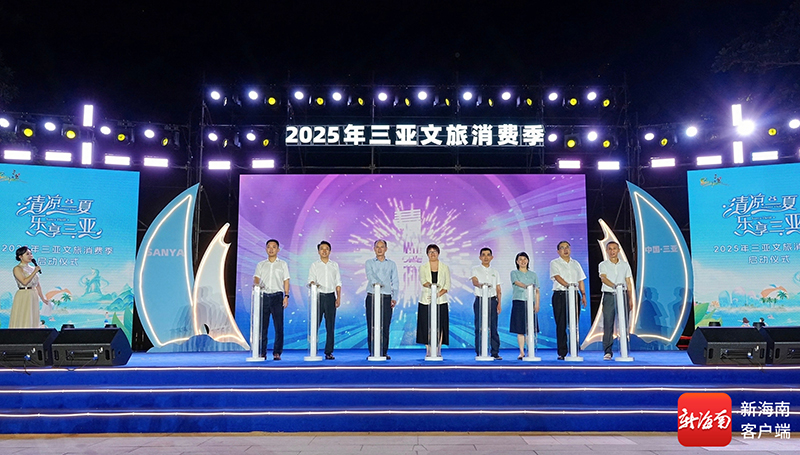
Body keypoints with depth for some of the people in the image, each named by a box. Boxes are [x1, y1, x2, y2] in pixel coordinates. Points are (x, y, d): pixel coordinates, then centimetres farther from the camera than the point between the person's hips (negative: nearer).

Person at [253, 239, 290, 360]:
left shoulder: (283, 264, 13)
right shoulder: (260, 265, 16)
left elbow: (286, 281, 8)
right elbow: (256, 278, 5)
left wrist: (286, 296, -3)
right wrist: (256, 284, -18)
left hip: (277, 296, -1)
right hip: (263, 296, 1)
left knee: (279, 326, -5)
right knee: (262, 325, 0)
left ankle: (277, 352, 0)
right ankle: (261, 352, 6)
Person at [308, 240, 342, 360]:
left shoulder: (334, 265, 13)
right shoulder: (314, 265, 8)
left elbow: (338, 283, 12)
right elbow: (311, 280, -2)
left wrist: (338, 297, 2)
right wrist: (312, 283, -26)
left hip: (330, 296, 2)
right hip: (318, 296, -2)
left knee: (330, 326, 2)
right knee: (315, 324, -5)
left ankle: (329, 352, 6)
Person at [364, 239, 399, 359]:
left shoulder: (392, 264, 14)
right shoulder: (369, 263, 10)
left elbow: (395, 282, 9)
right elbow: (370, 276, -10)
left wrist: (394, 298, -3)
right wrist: (376, 283, -31)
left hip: (386, 298, 1)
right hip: (372, 297, -1)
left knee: (385, 326, 0)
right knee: (372, 326, -2)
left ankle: (384, 352, 7)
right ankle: (372, 353, 4)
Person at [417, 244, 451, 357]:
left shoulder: (445, 267, 9)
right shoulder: (423, 267, 7)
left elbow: (447, 285, 2)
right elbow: (422, 280, -11)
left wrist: (438, 294, -14)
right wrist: (430, 285, -32)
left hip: (441, 301, 0)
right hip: (426, 301, 0)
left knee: (440, 326, -1)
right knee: (427, 326, -1)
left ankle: (438, 351, 6)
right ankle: (428, 351, 6)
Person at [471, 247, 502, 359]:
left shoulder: (495, 272, 16)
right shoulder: (475, 270, 6)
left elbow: (498, 289, 14)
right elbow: (474, 281, -13)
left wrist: (499, 303, 3)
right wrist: (480, 285, -36)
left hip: (492, 300, 2)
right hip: (480, 300, -2)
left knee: (493, 327, 0)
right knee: (479, 327, -3)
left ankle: (495, 352, 5)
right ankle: (479, 353, 3)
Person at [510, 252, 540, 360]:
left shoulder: (533, 274, 15)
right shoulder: (514, 273, 7)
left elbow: (537, 290, 13)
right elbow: (517, 283, -13)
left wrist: (537, 304, 3)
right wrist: (526, 286, -32)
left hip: (531, 303, 2)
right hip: (518, 302, -2)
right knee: (520, 329, -4)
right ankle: (521, 352, 1)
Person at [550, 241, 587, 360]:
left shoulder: (576, 264, 18)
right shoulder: (554, 263, 4)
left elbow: (580, 280, 18)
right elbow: (557, 277, -11)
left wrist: (583, 294, 7)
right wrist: (568, 285, -26)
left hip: (574, 295, 4)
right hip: (560, 295, -4)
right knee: (561, 324, -5)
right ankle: (562, 353, -1)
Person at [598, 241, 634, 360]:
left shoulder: (625, 265, 12)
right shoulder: (603, 265, 4)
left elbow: (629, 283, 13)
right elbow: (603, 278, -14)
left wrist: (630, 299, 6)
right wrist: (614, 285, -32)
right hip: (608, 296, -2)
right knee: (608, 324, -4)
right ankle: (607, 351, 0)